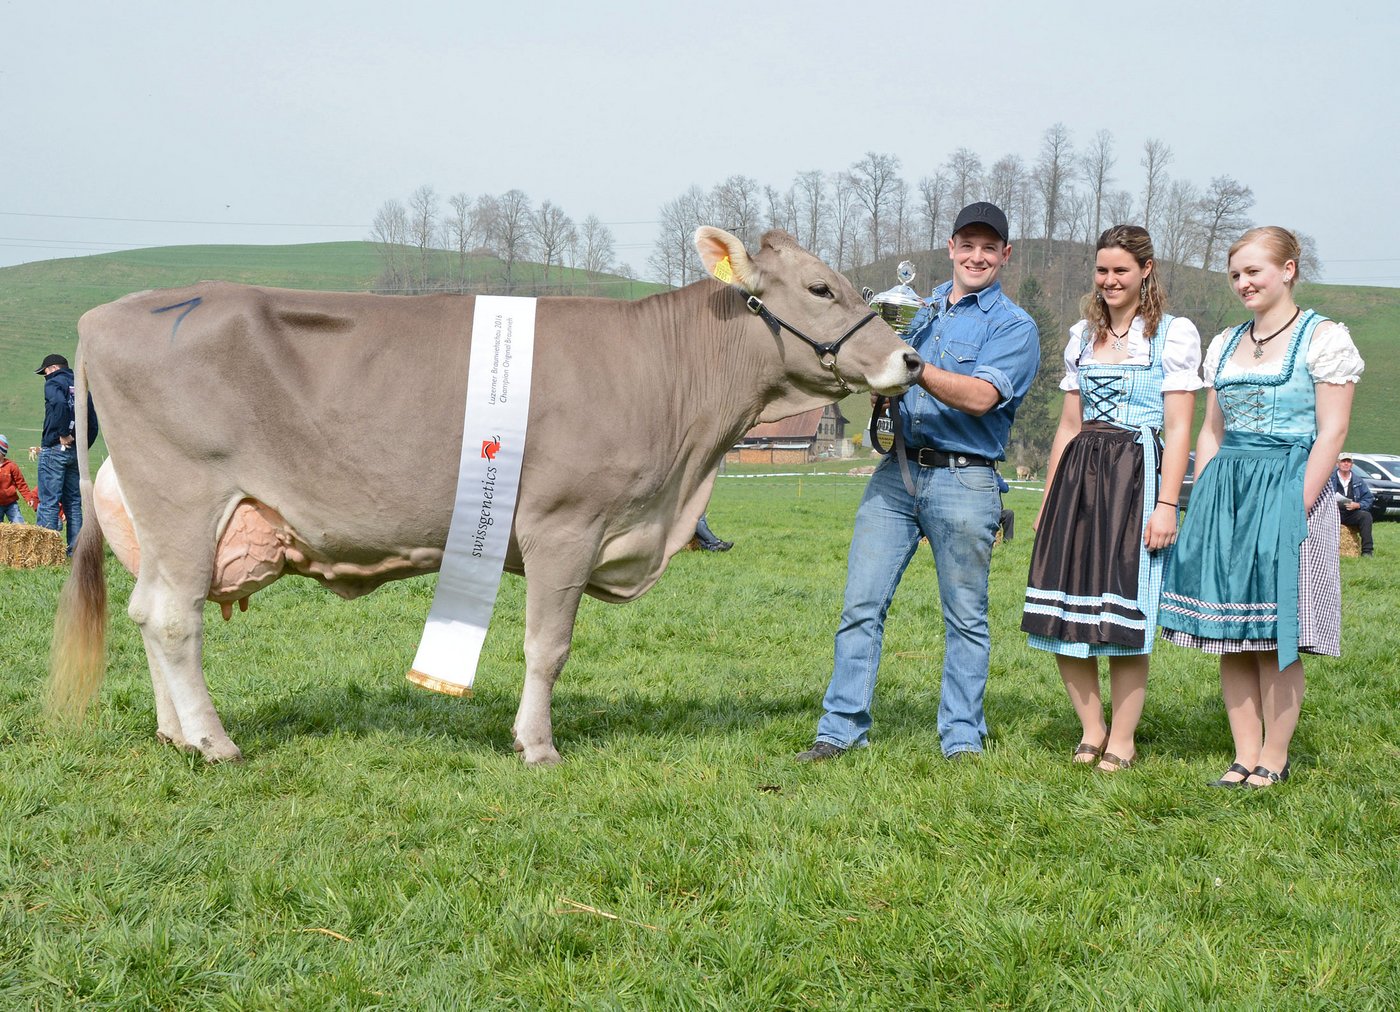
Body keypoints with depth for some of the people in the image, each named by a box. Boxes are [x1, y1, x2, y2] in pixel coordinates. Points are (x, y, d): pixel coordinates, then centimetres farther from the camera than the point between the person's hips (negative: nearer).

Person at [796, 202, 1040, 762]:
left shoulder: (1014, 326, 1)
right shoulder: (916, 308, 18)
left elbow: (980, 397, -15)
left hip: (963, 480, -4)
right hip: (896, 471, 4)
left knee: (965, 616, 3)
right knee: (861, 603, -1)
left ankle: (962, 737, 12)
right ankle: (841, 729, 4)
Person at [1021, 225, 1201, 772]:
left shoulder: (1174, 333, 0)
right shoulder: (1083, 336, 16)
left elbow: (1179, 429, -5)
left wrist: (1166, 504, -13)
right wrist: (1049, 497, 15)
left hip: (1135, 475, -5)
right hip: (1078, 474, 5)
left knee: (1124, 611, -5)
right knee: (1063, 610, 0)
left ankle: (1122, 737, 7)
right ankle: (1091, 729, 14)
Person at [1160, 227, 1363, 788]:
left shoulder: (1323, 337, -2)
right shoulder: (1224, 344, 16)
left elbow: (1332, 431, -8)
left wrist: (1298, 507, -15)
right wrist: (1205, 502, 7)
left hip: (1287, 491, -6)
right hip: (1224, 493, 6)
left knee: (1277, 636, -4)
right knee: (1231, 634, 4)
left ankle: (1274, 758, 5)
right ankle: (1244, 757, 10)